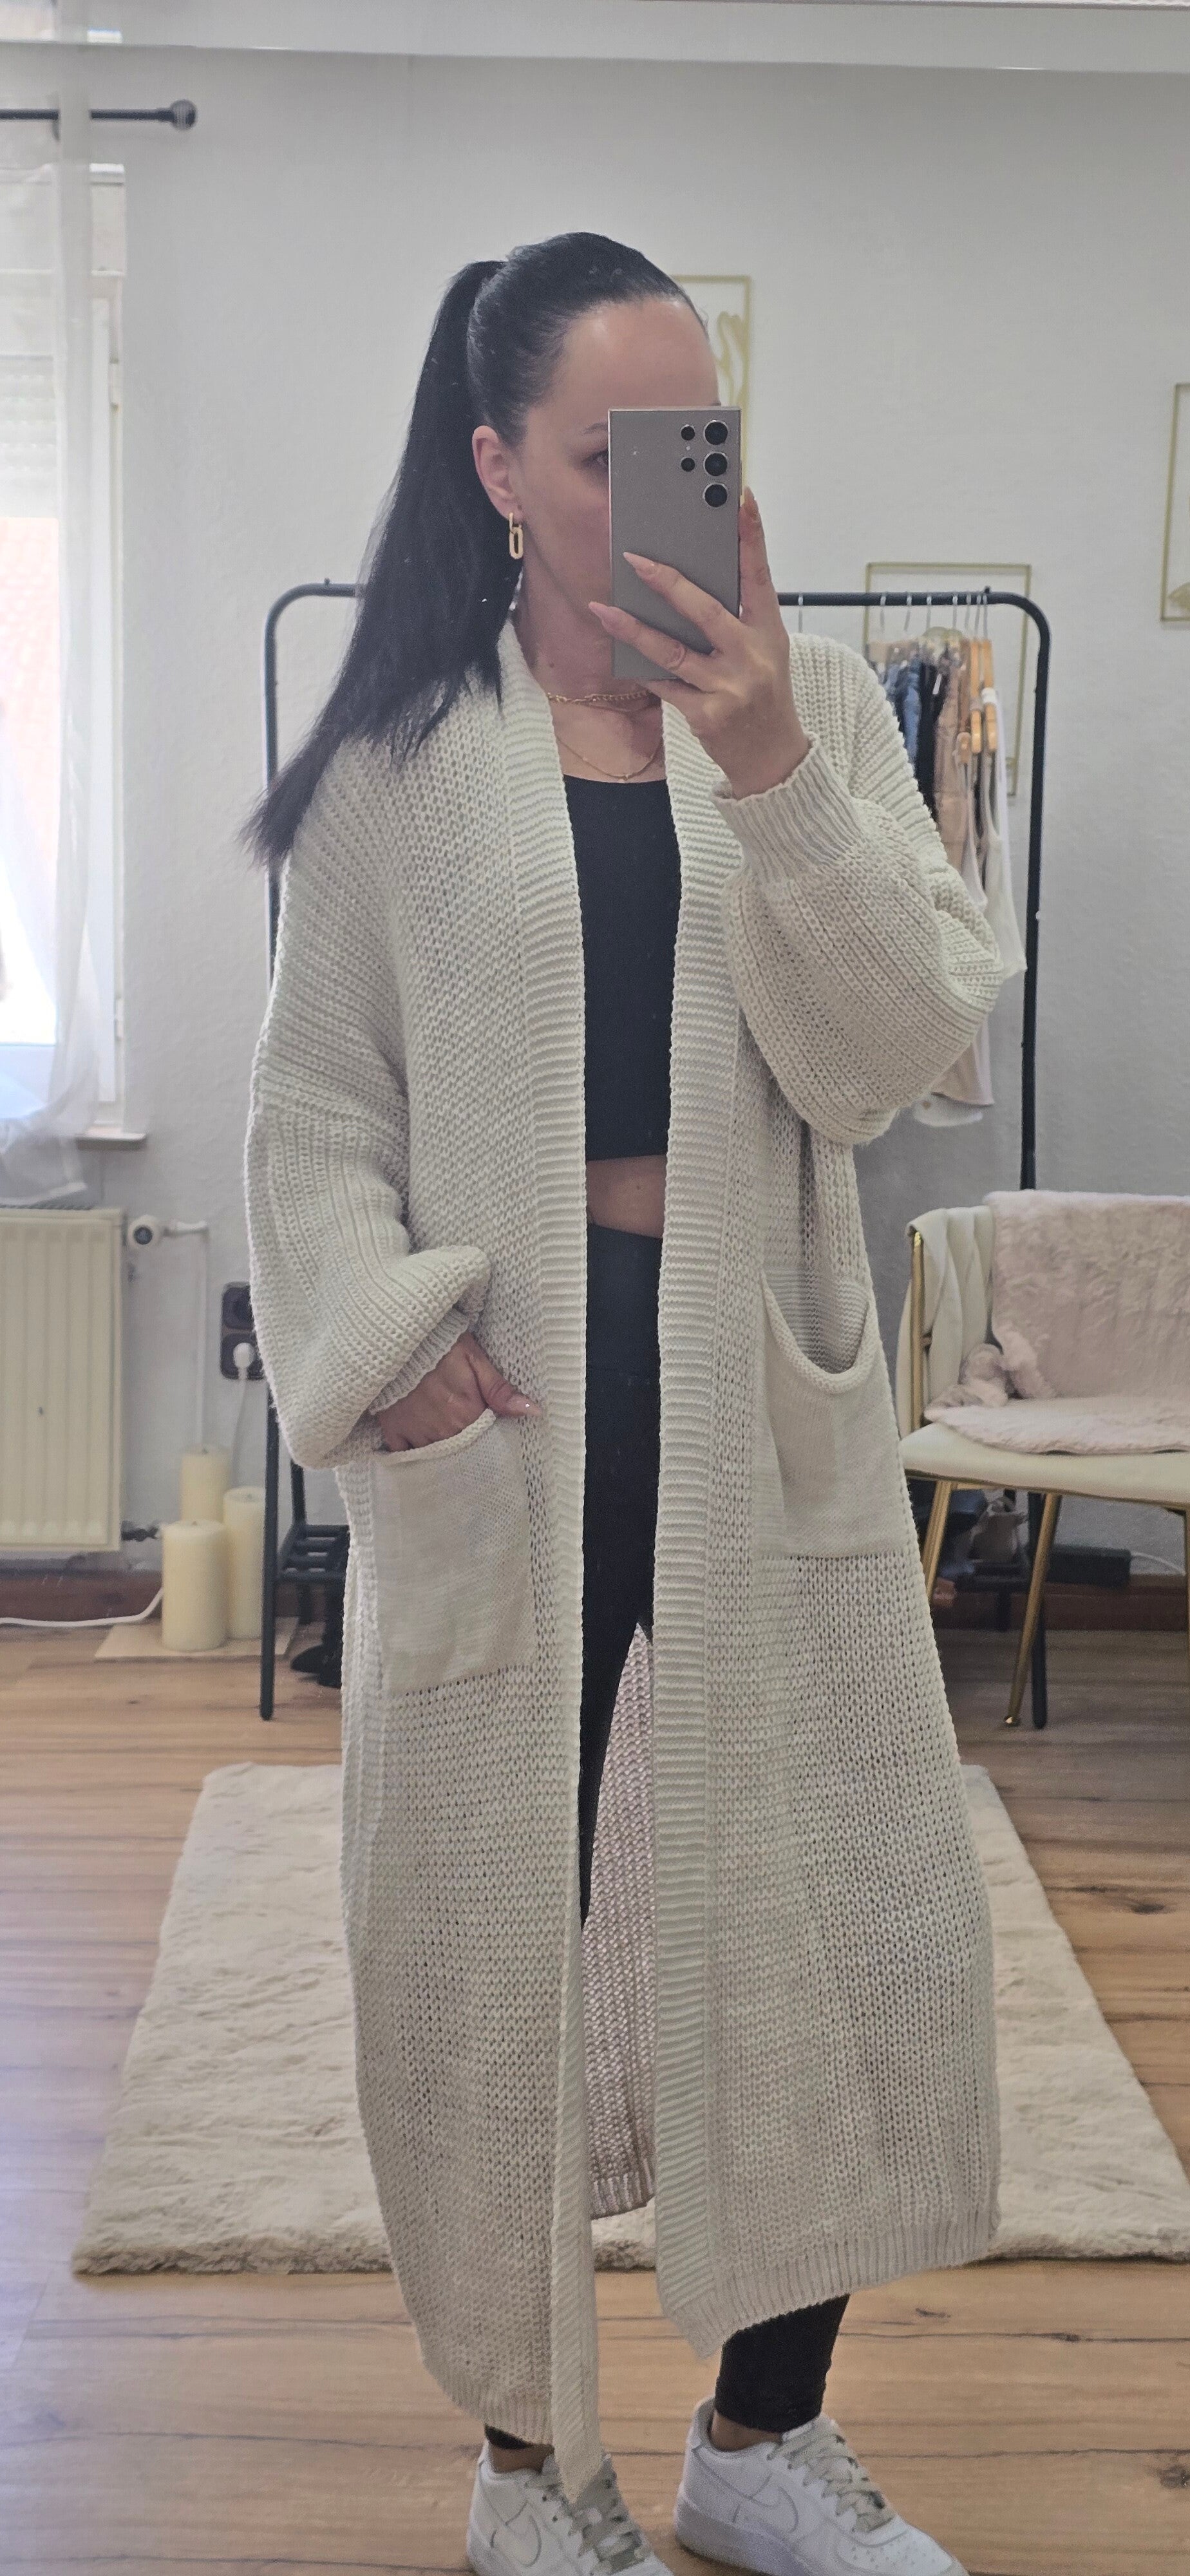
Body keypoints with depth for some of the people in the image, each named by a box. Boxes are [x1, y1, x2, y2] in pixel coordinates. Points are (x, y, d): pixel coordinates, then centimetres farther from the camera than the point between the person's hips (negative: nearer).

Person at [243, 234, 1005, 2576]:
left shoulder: (814, 706, 5)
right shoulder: (397, 752, 1)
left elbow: (890, 1050, -6)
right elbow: (317, 1105, 3)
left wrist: (768, 768, -18)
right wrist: (382, 1334, -13)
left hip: (762, 1390, 2)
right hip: (505, 1398, -2)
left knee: (854, 1919, 6)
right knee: (491, 1937, 6)